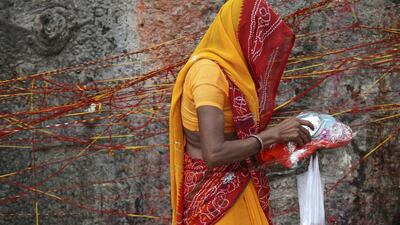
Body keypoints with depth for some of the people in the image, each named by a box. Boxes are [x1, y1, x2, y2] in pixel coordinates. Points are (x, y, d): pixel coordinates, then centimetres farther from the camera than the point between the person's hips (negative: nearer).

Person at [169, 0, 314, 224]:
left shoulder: (227, 69, 8)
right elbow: (214, 153, -28)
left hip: (232, 186, 9)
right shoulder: (209, 72, -20)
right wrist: (274, 134, -21)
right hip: (217, 194, -9)